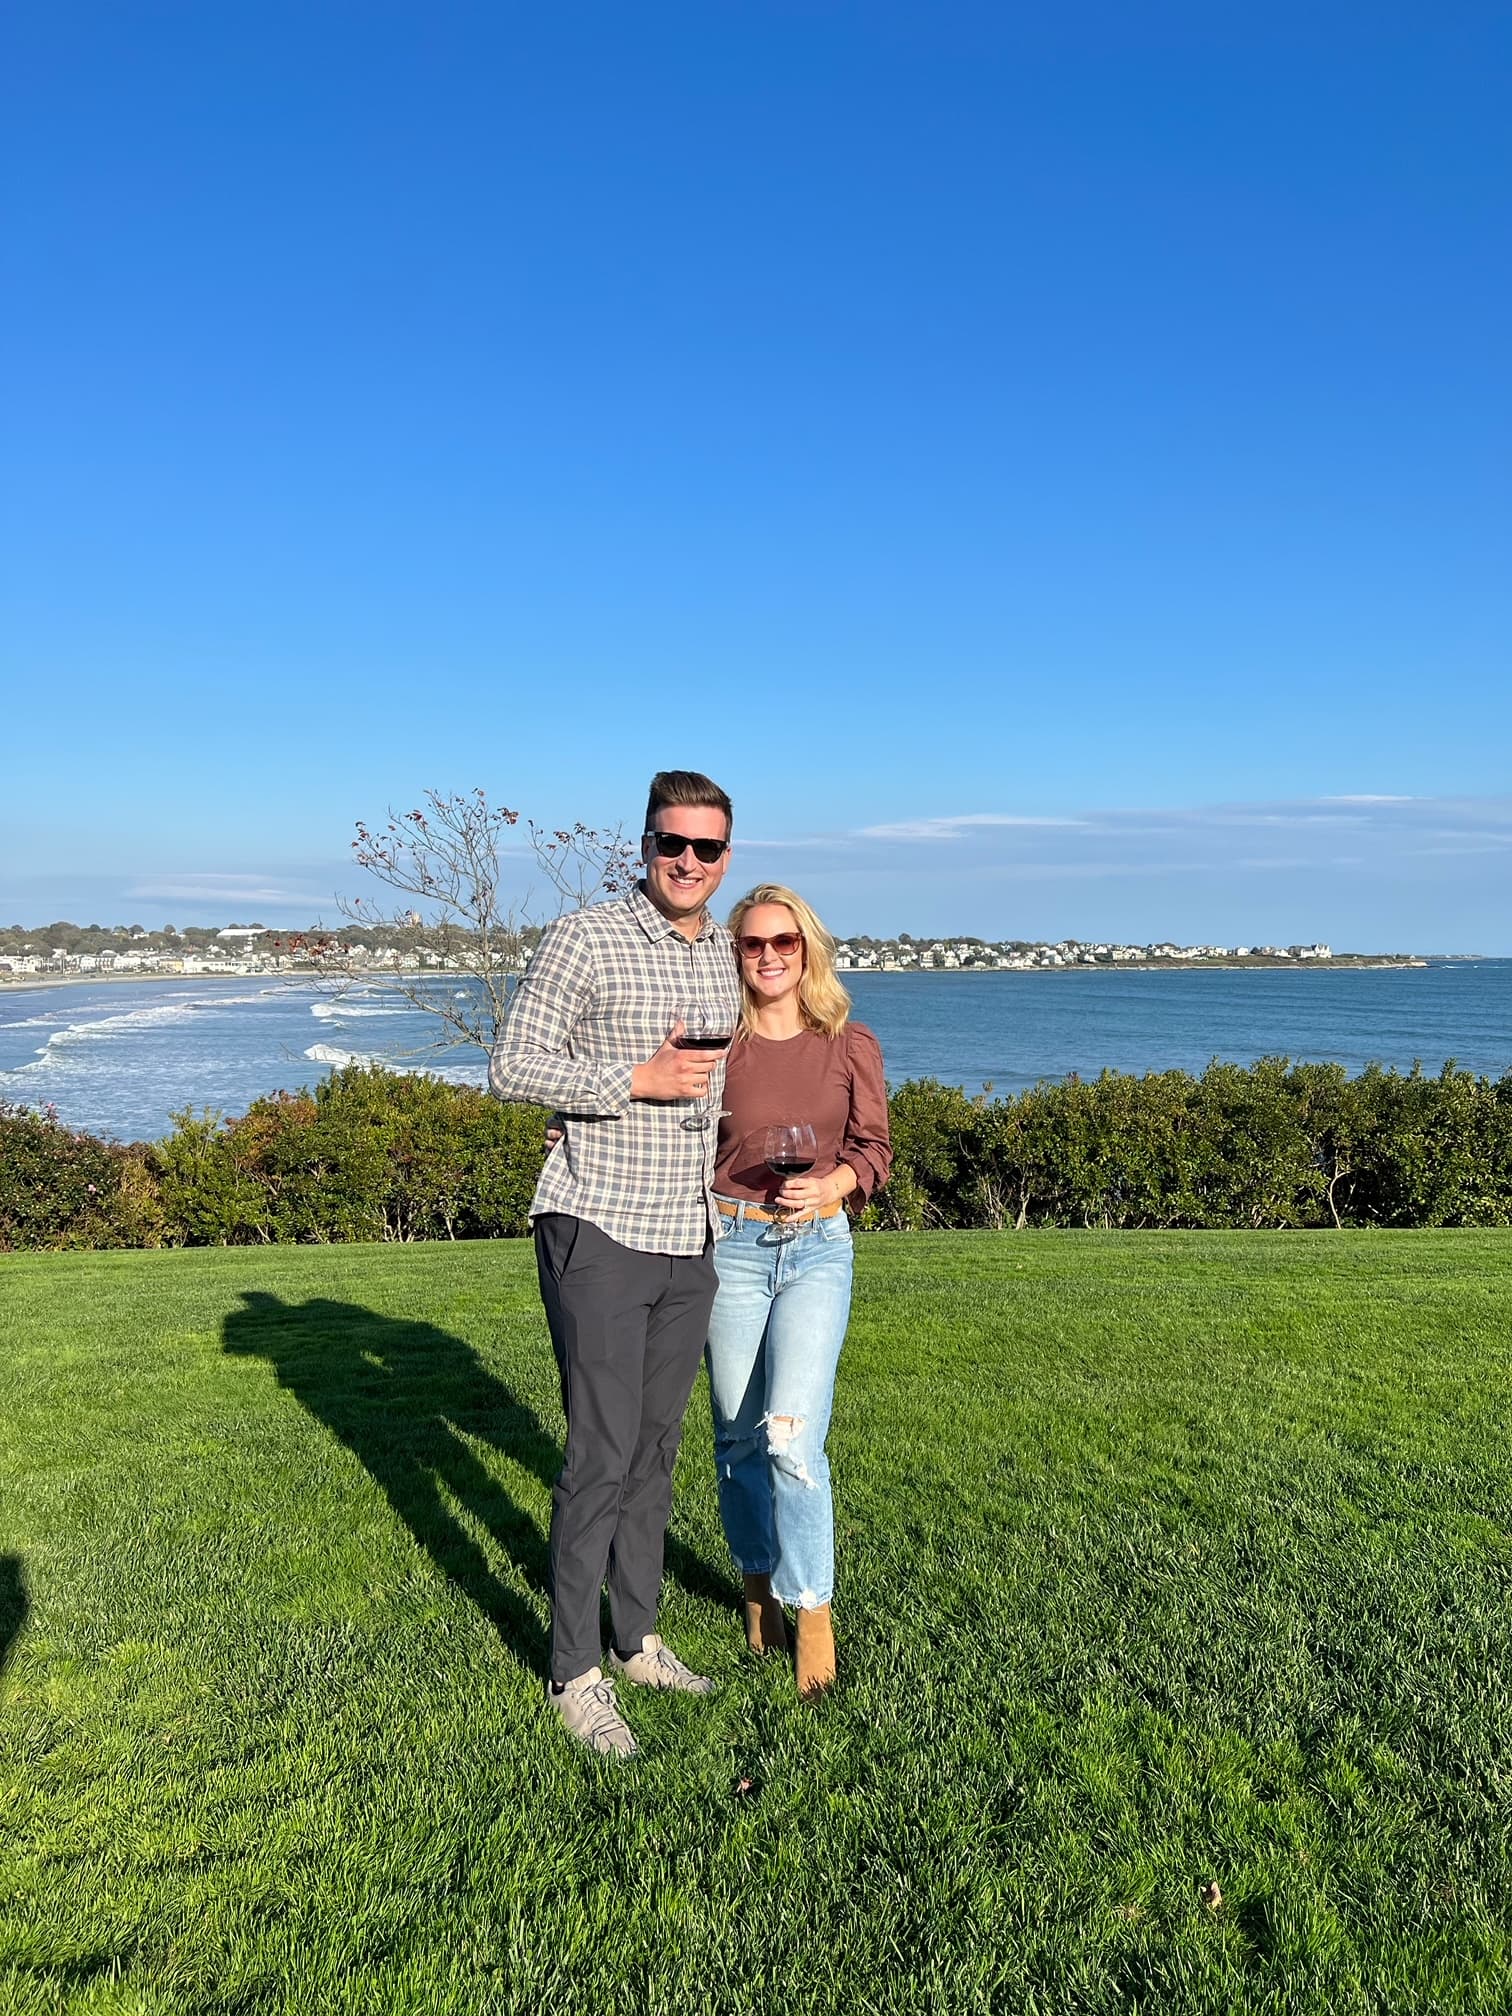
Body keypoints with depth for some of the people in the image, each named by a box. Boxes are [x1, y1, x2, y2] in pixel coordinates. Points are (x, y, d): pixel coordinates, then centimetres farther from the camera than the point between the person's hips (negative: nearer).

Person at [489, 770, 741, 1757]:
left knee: (657, 1447, 14)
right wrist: (635, 1078, -20)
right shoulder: (584, 938, -9)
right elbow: (512, 1067, -11)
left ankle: (638, 1639, 29)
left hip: (689, 1239, 6)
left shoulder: (726, 957, 11)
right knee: (602, 1452, -3)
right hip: (600, 1231, -6)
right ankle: (576, 1671, 13)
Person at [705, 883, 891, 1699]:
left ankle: (811, 1609, 7)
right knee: (738, 1435, 10)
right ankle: (759, 1583, 32)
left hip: (818, 1248, -1)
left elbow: (874, 1147, 6)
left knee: (791, 1435, -11)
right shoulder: (718, 1046, -1)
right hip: (733, 1242, 1)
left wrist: (832, 1185, -15)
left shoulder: (851, 1046, 1)